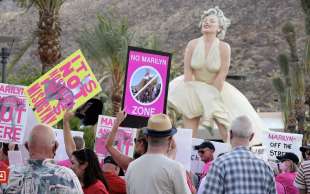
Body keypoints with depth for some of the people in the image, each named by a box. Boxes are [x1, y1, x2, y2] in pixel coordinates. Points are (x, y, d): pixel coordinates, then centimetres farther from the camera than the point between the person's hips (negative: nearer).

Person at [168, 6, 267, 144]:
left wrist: (211, 96, -15)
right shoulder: (192, 45, -8)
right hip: (194, 90, 1)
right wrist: (191, 95, -16)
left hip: (216, 90, -1)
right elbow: (187, 72, -8)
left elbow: (221, 75, -13)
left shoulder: (224, 48, -12)